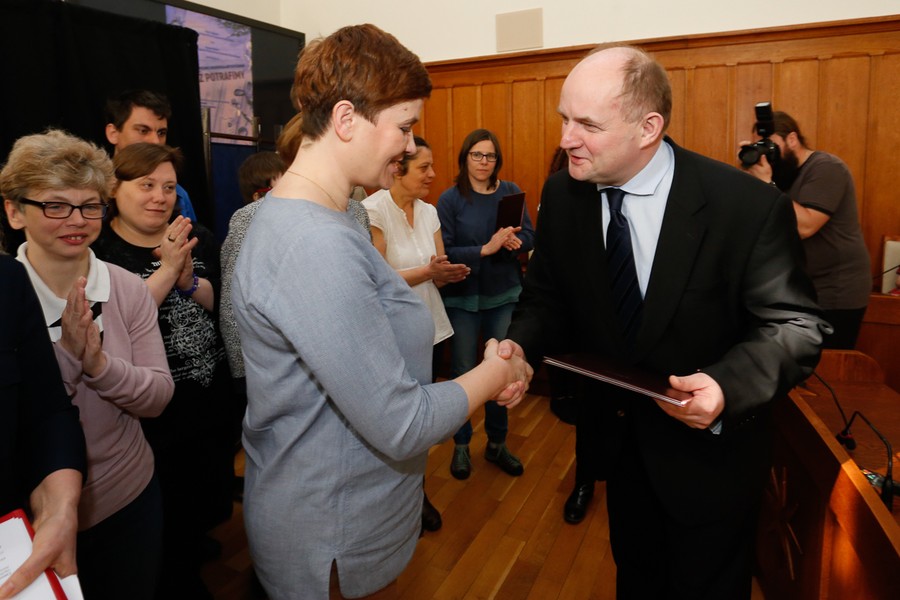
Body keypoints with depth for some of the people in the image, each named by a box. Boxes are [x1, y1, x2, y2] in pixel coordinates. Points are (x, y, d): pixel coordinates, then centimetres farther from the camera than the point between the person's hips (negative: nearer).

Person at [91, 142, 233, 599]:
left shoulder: (198, 238, 2)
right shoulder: (97, 252, -12)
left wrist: (188, 279, -19)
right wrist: (166, 270, -27)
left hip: (213, 403, 5)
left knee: (207, 503, 23)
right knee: (163, 516, 13)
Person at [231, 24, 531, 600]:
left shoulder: (322, 219, 2)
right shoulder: (316, 245, -30)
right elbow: (401, 425, -28)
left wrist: (486, 371, -3)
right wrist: (498, 370, -12)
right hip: (335, 541, -9)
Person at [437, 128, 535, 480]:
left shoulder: (511, 192, 1)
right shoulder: (450, 199, -9)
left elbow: (530, 236, 3)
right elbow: (444, 253, -15)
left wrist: (514, 242, -19)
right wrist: (486, 249, -25)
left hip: (504, 295, 3)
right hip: (462, 298, -3)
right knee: (463, 372, 7)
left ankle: (497, 444, 29)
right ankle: (461, 445, 26)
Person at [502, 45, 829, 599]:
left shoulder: (751, 207, -24)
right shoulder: (561, 196, -11)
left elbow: (796, 324, -19)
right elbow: (549, 298, -2)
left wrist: (729, 385, -37)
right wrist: (521, 345, -23)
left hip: (711, 449, -3)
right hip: (620, 439, 4)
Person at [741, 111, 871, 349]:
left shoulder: (826, 168, -14)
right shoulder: (785, 171, 11)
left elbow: (804, 227, -26)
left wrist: (766, 184, -24)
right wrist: (753, 175, -9)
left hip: (835, 295, -8)